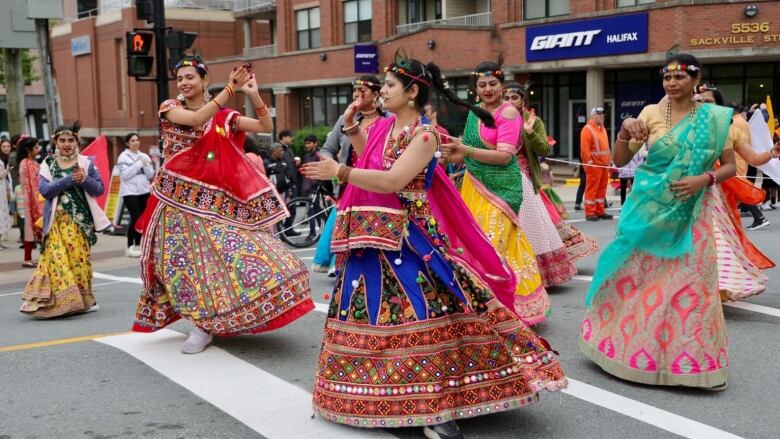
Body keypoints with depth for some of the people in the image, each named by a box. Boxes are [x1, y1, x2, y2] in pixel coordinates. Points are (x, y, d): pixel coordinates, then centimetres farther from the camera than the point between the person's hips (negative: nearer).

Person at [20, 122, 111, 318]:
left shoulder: (86, 162, 8)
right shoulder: (48, 164, 7)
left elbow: (100, 189, 4)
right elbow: (45, 190, -7)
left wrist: (85, 180, -14)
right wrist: (70, 179, -16)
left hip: (81, 219, 1)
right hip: (58, 220, 0)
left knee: (80, 259, 0)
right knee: (58, 259, -9)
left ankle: (82, 300, 11)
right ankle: (59, 301, -4)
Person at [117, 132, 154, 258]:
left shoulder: (144, 156, 11)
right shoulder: (123, 157, -3)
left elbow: (151, 175, 8)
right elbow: (125, 175, -13)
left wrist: (146, 165, -9)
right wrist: (138, 164, -14)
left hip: (144, 191, 5)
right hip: (130, 192, -5)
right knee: (136, 218, -13)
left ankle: (138, 245, 14)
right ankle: (130, 247, -6)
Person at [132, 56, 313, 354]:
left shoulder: (223, 116, 10)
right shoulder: (169, 108, 2)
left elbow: (266, 127, 6)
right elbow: (197, 119, -19)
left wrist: (254, 95, -8)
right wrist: (231, 88, -22)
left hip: (215, 198, 2)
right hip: (181, 196, -2)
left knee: (227, 250, -6)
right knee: (190, 257, 0)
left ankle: (211, 321, 8)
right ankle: (203, 324, 14)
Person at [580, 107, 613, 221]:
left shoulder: (602, 128, 17)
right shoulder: (587, 129, -10)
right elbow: (584, 148, -17)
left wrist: (608, 160, 18)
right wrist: (589, 162, -20)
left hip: (604, 164, 8)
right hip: (594, 165, -8)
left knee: (602, 188, 11)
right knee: (592, 188, -6)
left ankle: (600, 211, 17)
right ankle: (590, 213, -3)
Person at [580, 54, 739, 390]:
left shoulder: (714, 118, 0)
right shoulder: (651, 113, 0)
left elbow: (730, 166, 3)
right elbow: (619, 160, -3)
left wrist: (704, 178, -16)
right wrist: (625, 130, -21)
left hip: (689, 214, 0)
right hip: (649, 210, 1)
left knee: (689, 282, 1)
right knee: (637, 276, 7)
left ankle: (691, 357, 12)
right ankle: (633, 346, 23)